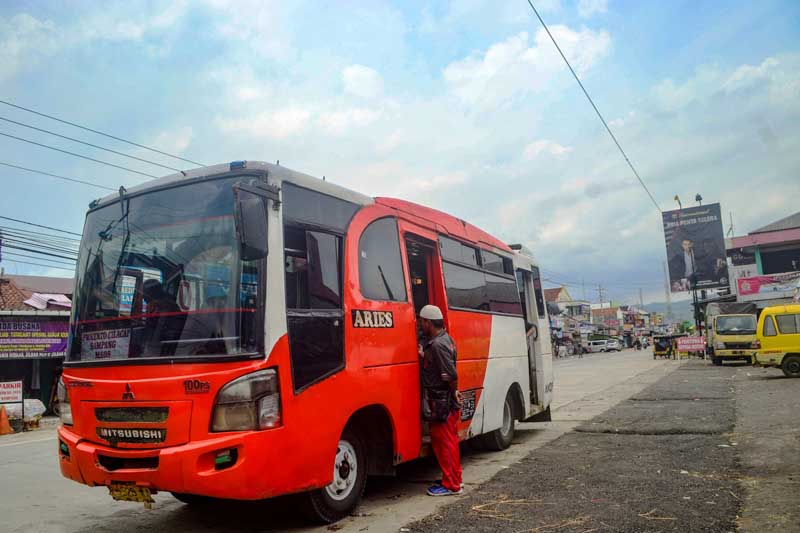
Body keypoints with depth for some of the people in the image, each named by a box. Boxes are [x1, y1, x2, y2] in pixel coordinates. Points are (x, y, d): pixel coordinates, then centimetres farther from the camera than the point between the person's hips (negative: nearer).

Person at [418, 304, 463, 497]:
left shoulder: (437, 344, -22)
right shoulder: (445, 338, 11)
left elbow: (451, 375, -26)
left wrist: (454, 392, -9)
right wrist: (424, 355, 2)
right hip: (449, 401, 10)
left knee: (443, 441, -1)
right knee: (450, 440, 18)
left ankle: (450, 485, 9)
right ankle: (454, 479, 30)